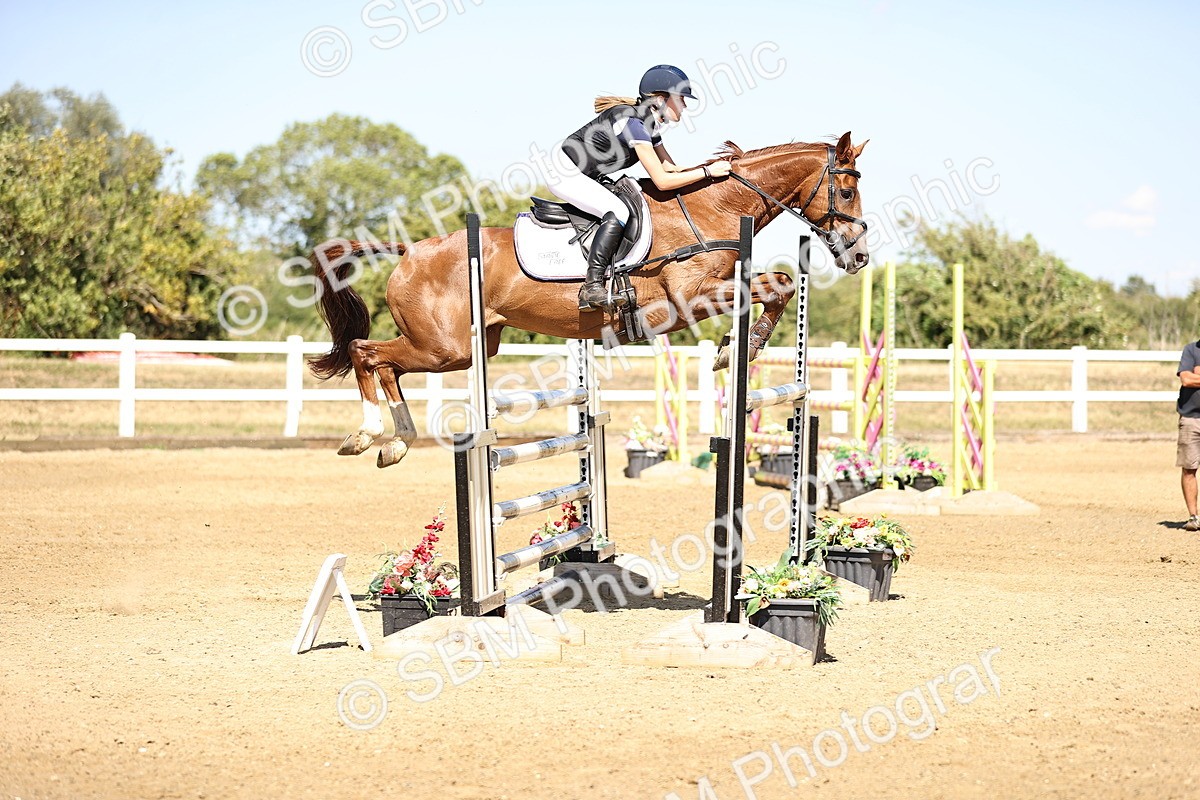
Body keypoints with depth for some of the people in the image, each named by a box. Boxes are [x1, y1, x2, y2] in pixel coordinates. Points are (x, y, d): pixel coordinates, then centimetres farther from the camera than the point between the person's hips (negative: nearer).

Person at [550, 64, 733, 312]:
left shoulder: (649, 124, 8)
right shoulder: (633, 123, -23)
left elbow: (672, 169, 12)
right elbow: (662, 181, -25)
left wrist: (717, 163, 2)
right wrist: (708, 172, -21)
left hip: (579, 177, 11)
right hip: (564, 172, -11)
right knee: (618, 213, -27)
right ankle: (592, 288, -29)